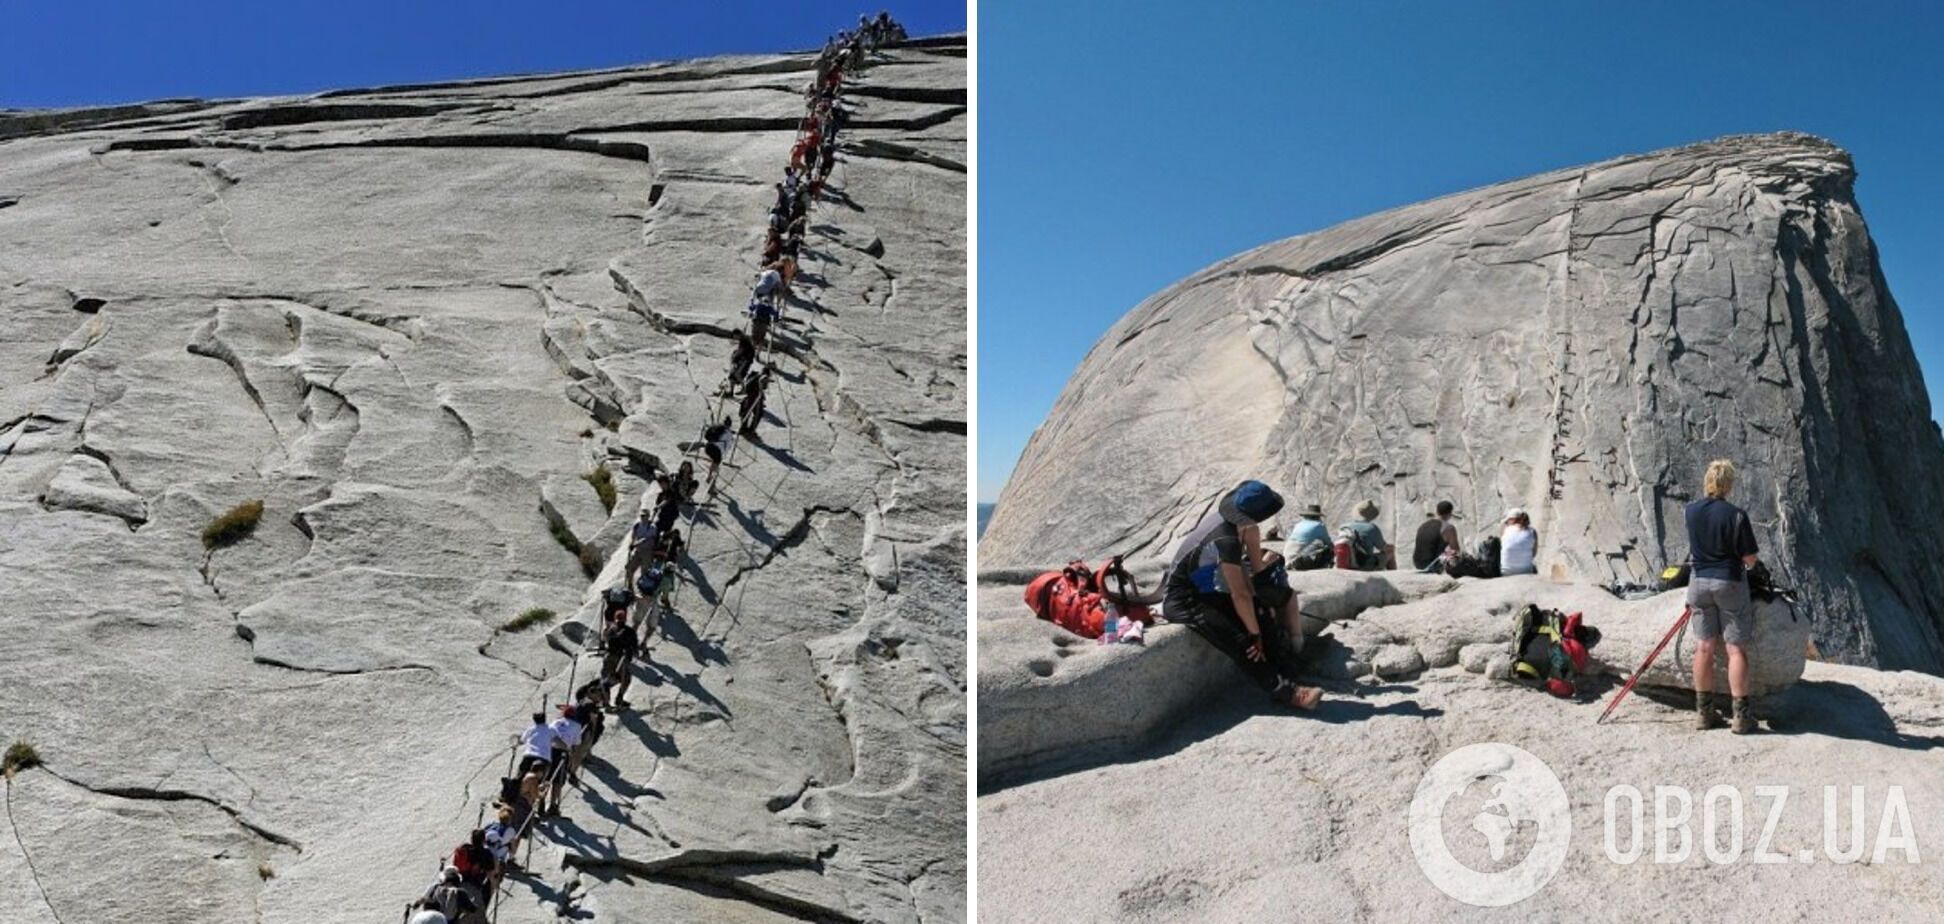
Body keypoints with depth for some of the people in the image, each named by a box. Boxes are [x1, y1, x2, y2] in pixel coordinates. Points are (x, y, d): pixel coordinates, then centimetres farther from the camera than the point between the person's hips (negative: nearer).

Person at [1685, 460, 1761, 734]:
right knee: (1736, 649, 2)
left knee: (1704, 647, 8)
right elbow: (1750, 559, -9)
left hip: (1699, 582, 4)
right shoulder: (1736, 515, -15)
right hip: (1729, 583, -4)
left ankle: (1704, 711, 11)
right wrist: (1738, 558, 11)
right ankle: (1741, 715, 2)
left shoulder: (1691, 512, -2)